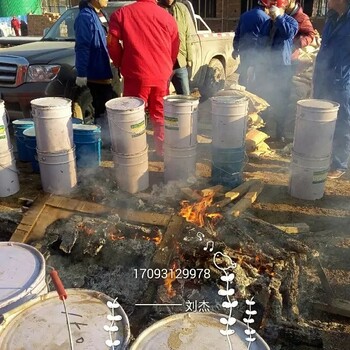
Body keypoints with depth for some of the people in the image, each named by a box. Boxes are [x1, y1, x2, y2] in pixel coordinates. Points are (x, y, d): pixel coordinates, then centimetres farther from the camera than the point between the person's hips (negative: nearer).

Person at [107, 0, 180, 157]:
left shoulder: (121, 13, 1)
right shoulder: (167, 16, 7)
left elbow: (112, 42, -3)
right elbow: (175, 48, 11)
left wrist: (121, 64, 12)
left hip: (136, 75, -2)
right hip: (162, 76, 3)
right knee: (160, 116, 15)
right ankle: (162, 149, 22)